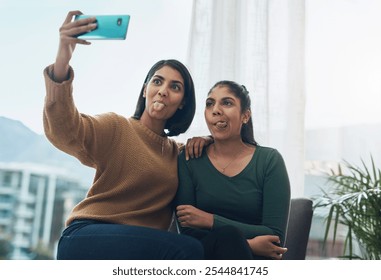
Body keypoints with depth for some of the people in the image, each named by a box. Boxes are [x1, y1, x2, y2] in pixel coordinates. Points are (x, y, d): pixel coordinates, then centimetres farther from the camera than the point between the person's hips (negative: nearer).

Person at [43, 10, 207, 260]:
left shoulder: (178, 153, 20)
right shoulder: (115, 128, 3)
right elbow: (65, 130, -16)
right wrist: (62, 61, -33)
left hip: (144, 248, 5)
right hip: (88, 237, -5)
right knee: (188, 250, -29)